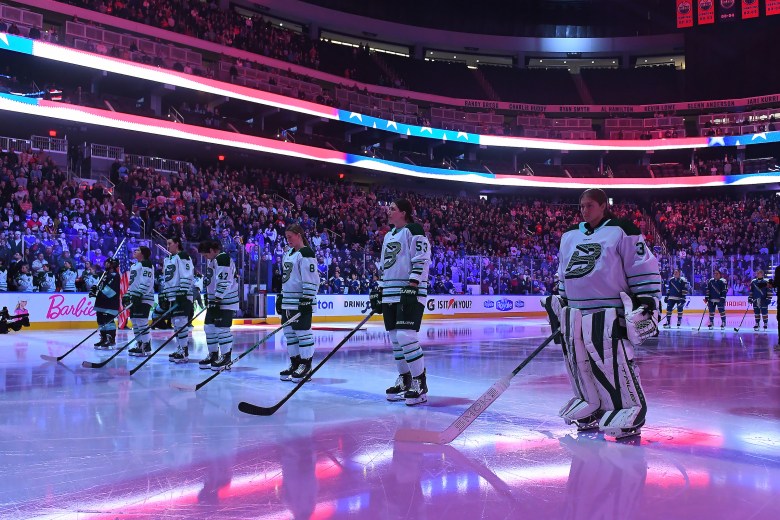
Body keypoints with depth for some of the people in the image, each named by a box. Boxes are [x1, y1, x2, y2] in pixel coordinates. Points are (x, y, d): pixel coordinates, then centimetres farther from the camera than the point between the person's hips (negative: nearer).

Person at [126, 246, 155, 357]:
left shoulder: (146, 264, -9)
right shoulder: (134, 266, 22)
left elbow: (147, 281, -18)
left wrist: (139, 294, -23)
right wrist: (127, 295, 21)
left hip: (144, 298, -10)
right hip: (135, 298, 10)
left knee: (142, 321, -13)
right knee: (135, 321, 10)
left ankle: (146, 347, -12)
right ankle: (139, 345, 17)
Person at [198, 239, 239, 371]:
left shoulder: (223, 259, -18)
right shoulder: (211, 260, 15)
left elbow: (224, 282, -24)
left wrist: (217, 299, -25)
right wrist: (207, 296, 25)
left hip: (225, 300, -10)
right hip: (214, 299, 10)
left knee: (222, 328, -9)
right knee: (209, 327, 12)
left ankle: (226, 358, -1)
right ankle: (213, 355, 23)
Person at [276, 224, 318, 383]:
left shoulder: (306, 253, -11)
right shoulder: (288, 253, 18)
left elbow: (311, 279, -17)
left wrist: (307, 300, -21)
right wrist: (280, 297, 21)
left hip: (301, 302, -9)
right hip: (288, 301, 9)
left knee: (302, 332, -6)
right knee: (289, 332, 11)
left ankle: (306, 365, 0)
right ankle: (295, 363, 19)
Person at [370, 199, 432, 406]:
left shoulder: (413, 230, -7)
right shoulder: (389, 235, 20)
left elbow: (422, 260, -15)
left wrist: (412, 286, -22)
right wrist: (379, 290, 19)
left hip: (411, 291, -9)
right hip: (390, 293, 9)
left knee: (406, 336, -16)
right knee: (395, 338, 8)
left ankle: (420, 384, -10)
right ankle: (405, 380, 19)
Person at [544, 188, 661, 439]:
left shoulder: (622, 231, -5)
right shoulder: (570, 236, 17)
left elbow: (644, 269, -7)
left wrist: (647, 304, -12)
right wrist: (558, 308, 24)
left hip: (609, 314, -7)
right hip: (575, 314, 7)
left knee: (615, 366, -11)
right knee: (579, 366, 9)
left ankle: (631, 414, 0)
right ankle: (591, 411, 23)